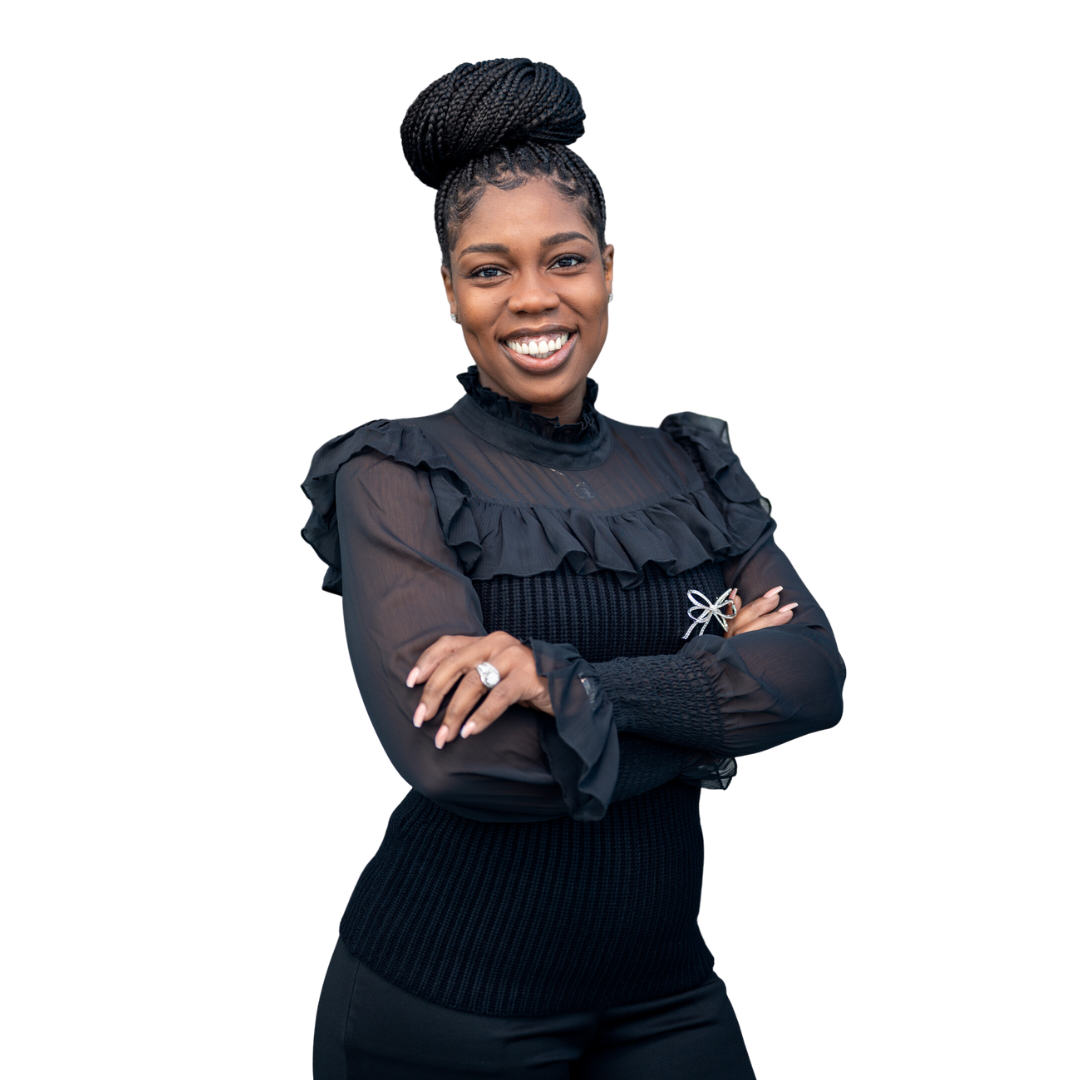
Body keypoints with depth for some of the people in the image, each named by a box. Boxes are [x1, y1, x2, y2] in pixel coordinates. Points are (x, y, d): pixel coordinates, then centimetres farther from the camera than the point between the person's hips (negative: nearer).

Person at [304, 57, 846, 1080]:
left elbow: (815, 675, -9)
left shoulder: (691, 468, 5)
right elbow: (452, 757, -22)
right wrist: (719, 697, -12)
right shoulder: (397, 476, -9)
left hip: (663, 992, 4)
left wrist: (566, 681, -22)